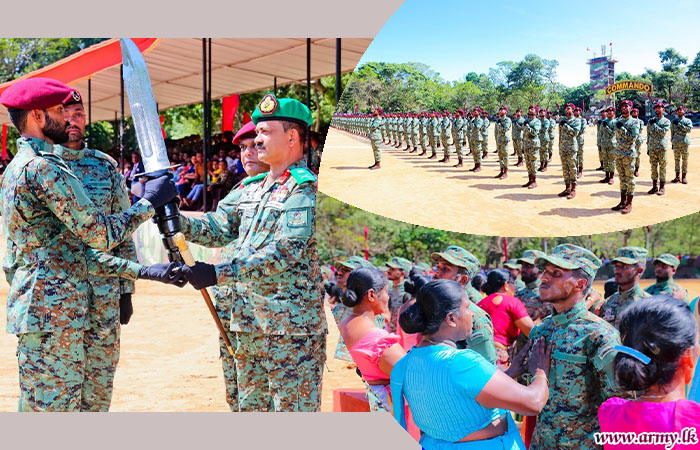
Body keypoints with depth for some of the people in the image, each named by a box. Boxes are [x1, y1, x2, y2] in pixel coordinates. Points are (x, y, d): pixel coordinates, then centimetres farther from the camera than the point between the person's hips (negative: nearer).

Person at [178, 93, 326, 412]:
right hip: (248, 324, 8)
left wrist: (219, 273, -26)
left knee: (295, 410, -1)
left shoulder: (305, 188, -12)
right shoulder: (250, 189, 15)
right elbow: (216, 228, 11)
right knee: (250, 407, 18)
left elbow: (286, 250, -23)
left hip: (293, 325, -8)